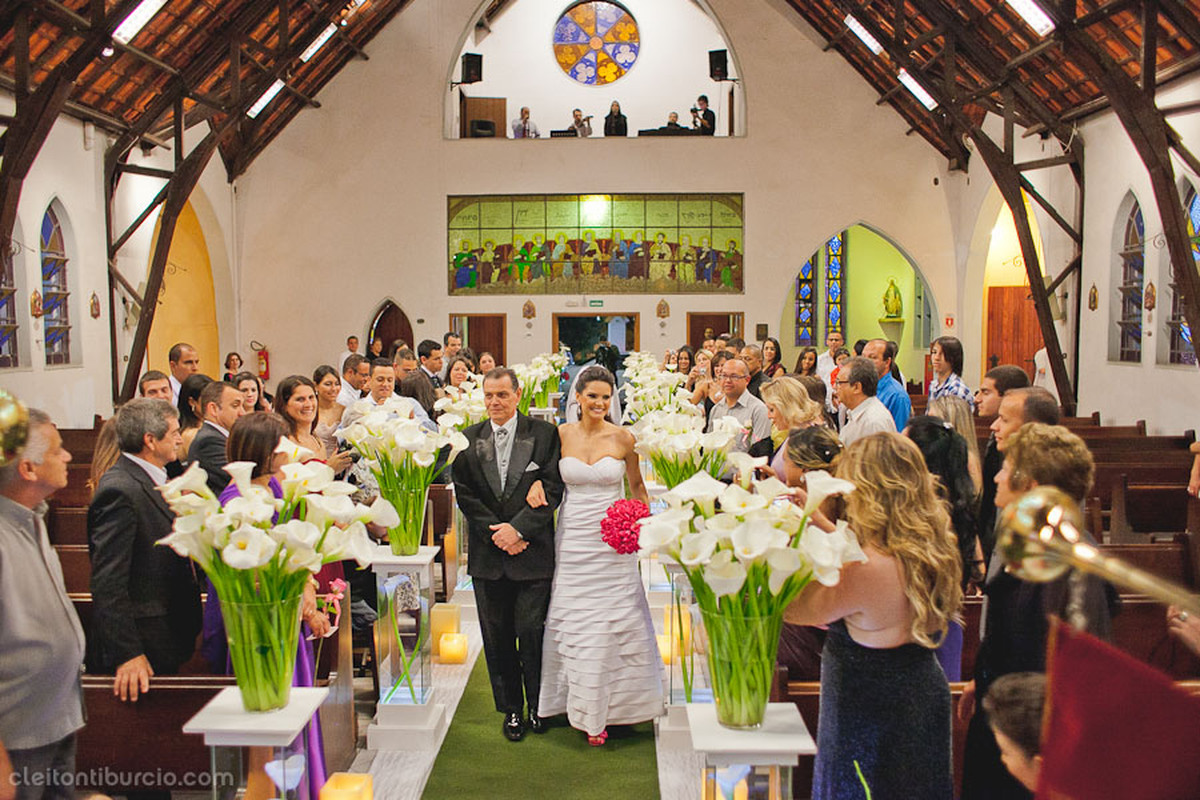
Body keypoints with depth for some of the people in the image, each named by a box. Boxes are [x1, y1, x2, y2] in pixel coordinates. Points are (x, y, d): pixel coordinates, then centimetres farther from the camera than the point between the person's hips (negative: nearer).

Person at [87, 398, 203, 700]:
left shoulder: (152, 480, 11)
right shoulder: (120, 491, -19)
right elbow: (109, 583, -23)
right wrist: (126, 654, -25)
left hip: (166, 645, 9)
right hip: (142, 650, -9)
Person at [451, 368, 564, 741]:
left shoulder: (544, 434, -2)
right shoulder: (469, 438, 5)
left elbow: (552, 489, -6)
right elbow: (464, 494, 2)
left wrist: (518, 528, -14)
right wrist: (496, 532, -8)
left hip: (532, 551, -2)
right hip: (488, 553, 2)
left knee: (532, 632, 3)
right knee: (497, 636, 10)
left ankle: (538, 706, 23)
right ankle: (511, 708, 25)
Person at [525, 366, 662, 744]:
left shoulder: (623, 438, -2)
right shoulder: (561, 434, 1)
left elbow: (637, 486, 9)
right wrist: (536, 482, -6)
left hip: (612, 542, -1)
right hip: (572, 539, 2)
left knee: (611, 624, 1)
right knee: (572, 623, 8)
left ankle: (605, 708, 18)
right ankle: (580, 705, 28)